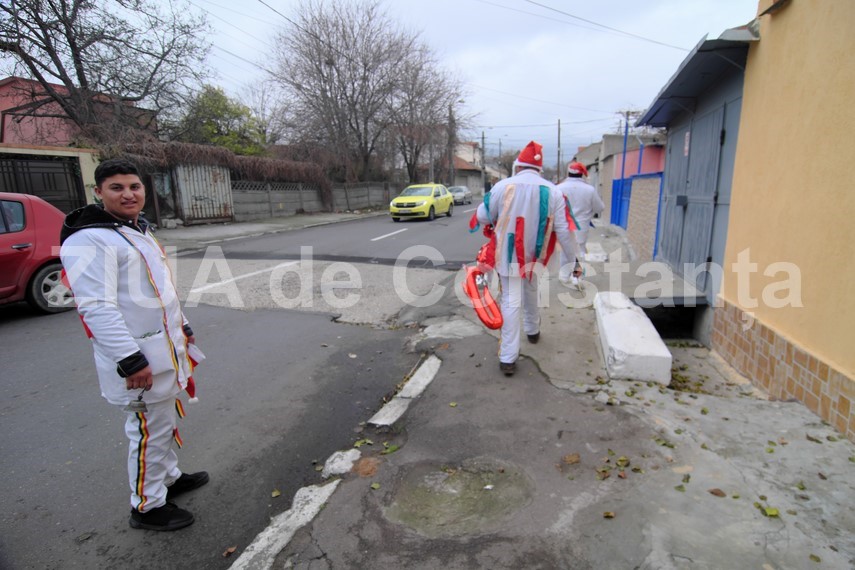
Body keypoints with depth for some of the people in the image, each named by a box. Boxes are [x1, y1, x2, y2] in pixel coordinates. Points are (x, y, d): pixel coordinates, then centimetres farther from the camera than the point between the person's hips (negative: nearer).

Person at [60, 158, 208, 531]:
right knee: (150, 430, 2)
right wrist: (131, 360, -27)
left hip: (165, 349, 10)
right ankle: (148, 507, 20)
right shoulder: (89, 240, -18)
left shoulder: (139, 231, 14)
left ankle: (168, 478, 41)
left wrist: (182, 328, 25)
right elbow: (96, 307, -25)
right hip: (138, 357, -10)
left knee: (166, 421, 22)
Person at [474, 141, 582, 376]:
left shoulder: (502, 186, -11)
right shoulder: (553, 191, -6)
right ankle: (533, 330, 48)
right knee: (531, 292, 27)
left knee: (511, 302, 1)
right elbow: (564, 230, -6)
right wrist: (574, 260, 3)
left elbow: (481, 216, -1)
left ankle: (508, 358, -1)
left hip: (508, 256, -2)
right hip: (535, 256, 2)